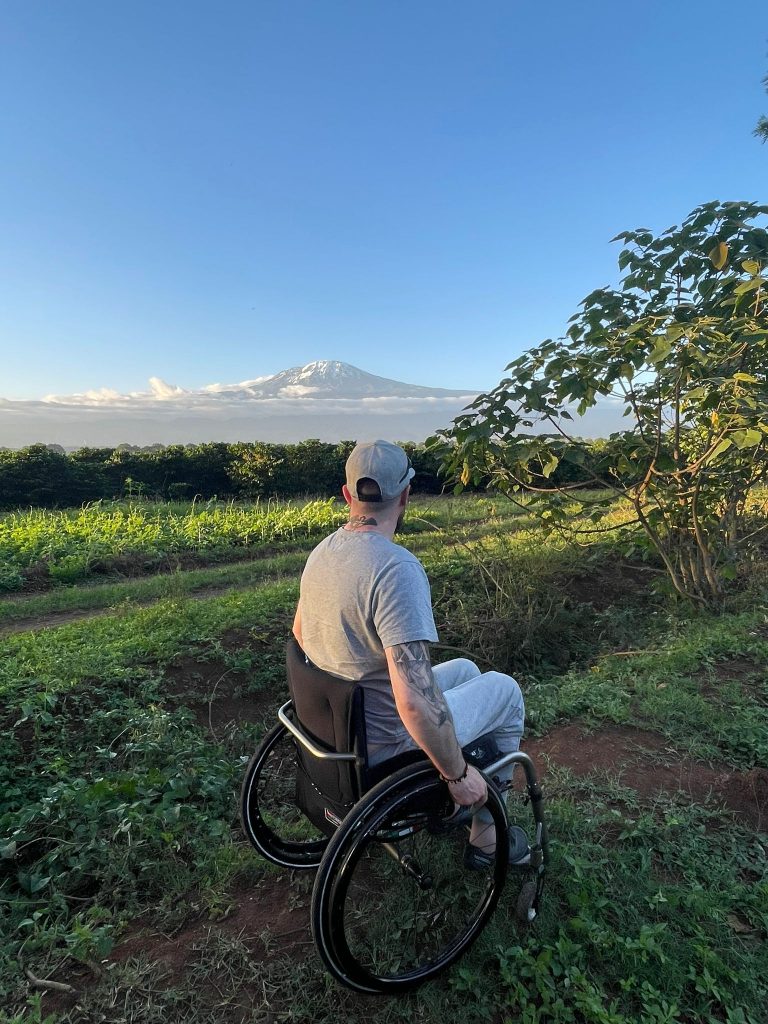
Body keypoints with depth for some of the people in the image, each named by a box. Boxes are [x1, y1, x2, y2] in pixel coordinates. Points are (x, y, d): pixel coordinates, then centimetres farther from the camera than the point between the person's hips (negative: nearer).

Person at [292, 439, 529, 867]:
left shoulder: (323, 550, -4)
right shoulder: (397, 567, -31)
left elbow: (300, 634, 11)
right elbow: (415, 703, -34)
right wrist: (457, 774, -17)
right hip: (386, 748, -7)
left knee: (464, 669, 24)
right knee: (505, 689, 13)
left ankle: (449, 804, 40)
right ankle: (487, 837, 29)